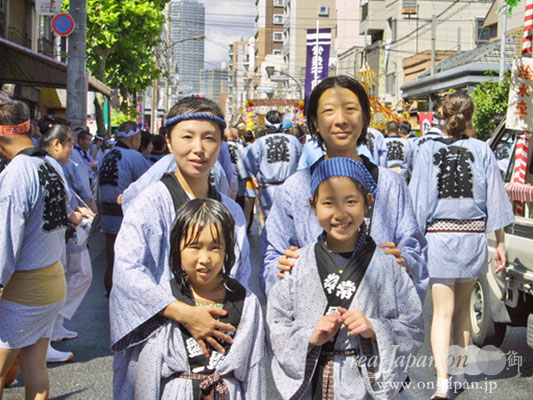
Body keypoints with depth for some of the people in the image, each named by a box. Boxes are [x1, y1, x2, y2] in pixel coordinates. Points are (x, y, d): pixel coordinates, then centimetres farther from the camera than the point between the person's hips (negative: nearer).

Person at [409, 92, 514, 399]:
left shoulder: (429, 151, -2)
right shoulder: (482, 151, 1)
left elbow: (419, 199, -4)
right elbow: (495, 199, 1)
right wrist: (500, 242, 7)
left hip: (438, 236, -1)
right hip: (473, 236, 2)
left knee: (442, 311, -1)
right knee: (463, 308, 16)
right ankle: (460, 374, 25)